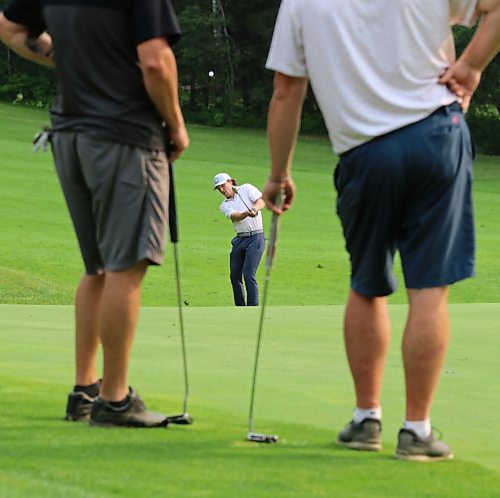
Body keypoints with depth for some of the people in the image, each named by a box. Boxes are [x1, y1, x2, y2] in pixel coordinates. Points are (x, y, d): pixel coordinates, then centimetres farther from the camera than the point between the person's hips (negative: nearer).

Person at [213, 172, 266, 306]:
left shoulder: (246, 189, 2)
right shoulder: (224, 206, 9)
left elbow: (261, 200, -13)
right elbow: (234, 216, -12)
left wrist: (255, 208, -36)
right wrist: (246, 213, -34)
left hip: (255, 237, -6)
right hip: (240, 239, 6)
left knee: (248, 274, -14)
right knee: (235, 275, 6)